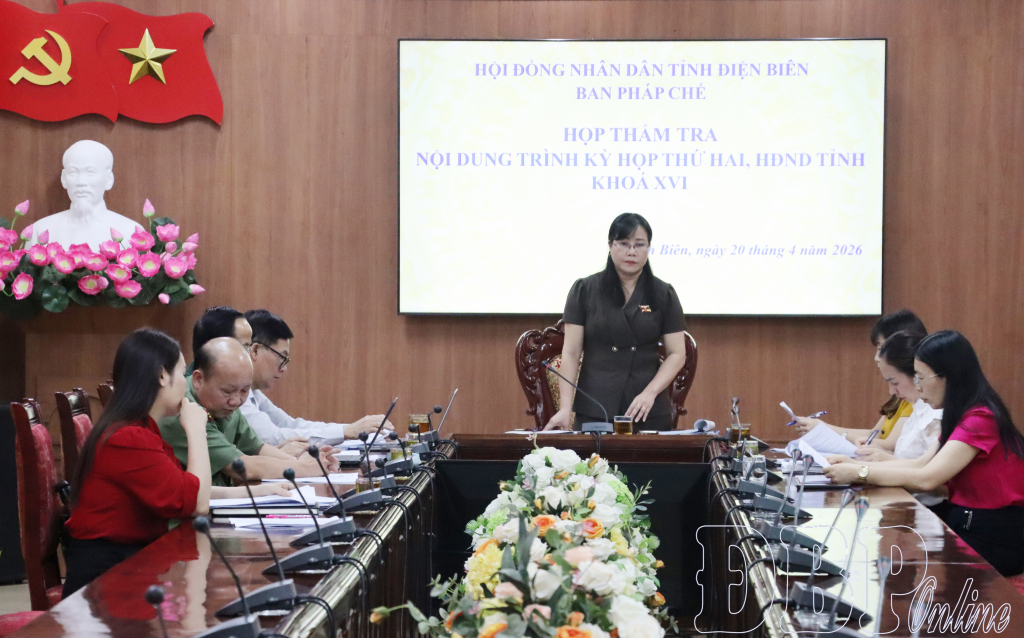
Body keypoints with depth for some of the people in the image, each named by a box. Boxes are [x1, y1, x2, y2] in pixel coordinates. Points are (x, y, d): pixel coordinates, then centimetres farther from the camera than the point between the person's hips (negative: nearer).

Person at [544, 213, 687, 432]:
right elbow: (571, 352, -1)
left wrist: (650, 393, -13)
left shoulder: (663, 294, 5)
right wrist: (565, 408, -10)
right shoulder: (584, 290, 2)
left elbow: (676, 354, 3)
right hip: (594, 410, -1)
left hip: (649, 412, 1)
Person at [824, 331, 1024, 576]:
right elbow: (921, 463, 8)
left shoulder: (980, 419, -20)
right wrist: (855, 464, -1)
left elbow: (926, 478, -26)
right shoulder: (961, 416, 12)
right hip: (965, 522, 8)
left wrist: (860, 473, -18)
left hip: (996, 539, -8)